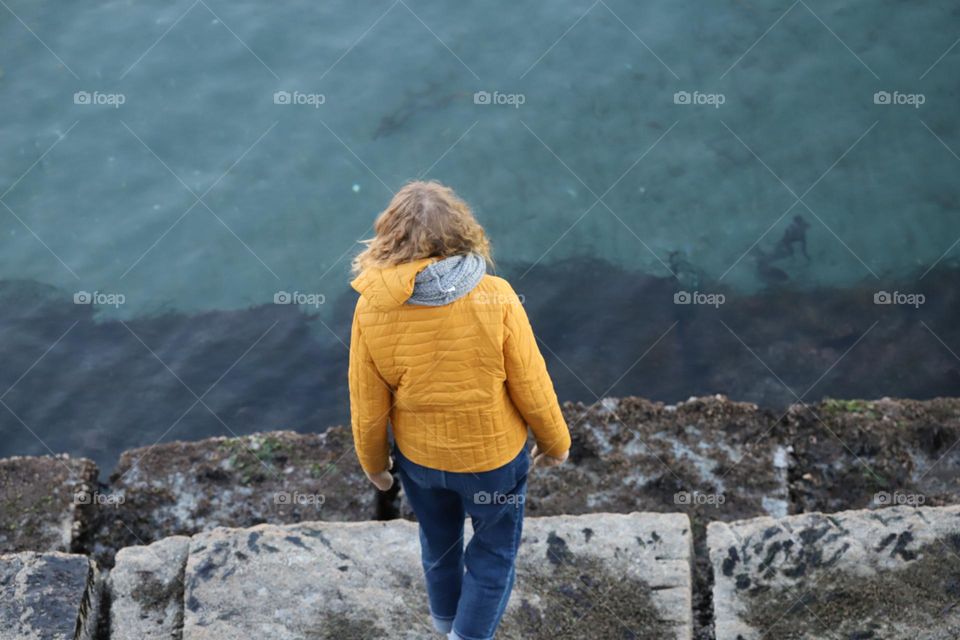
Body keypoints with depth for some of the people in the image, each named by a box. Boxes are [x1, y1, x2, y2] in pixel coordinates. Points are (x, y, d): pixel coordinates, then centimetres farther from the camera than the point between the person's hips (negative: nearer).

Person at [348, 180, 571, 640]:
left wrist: (373, 462, 9)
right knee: (494, 550, 23)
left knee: (437, 541, 31)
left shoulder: (371, 309, -21)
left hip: (418, 456, 3)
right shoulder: (496, 299, -27)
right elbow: (532, 388, -16)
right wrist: (555, 441, 3)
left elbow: (367, 407, -10)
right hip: (493, 454, -3)